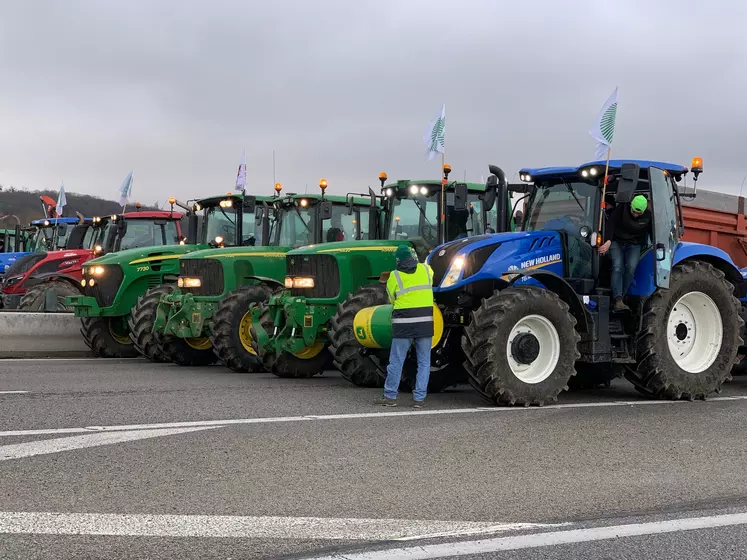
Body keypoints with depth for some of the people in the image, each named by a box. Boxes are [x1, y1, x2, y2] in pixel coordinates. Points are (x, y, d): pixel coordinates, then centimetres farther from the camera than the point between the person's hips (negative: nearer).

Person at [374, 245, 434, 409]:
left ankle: (390, 396, 11)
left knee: (396, 361, 7)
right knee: (424, 363, 7)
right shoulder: (425, 270, 3)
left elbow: (391, 298, 5)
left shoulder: (394, 276, -4)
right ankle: (419, 399, 5)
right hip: (425, 322, 2)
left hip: (403, 323, -2)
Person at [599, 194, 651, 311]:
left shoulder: (648, 216, -7)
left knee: (631, 267, -24)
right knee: (618, 267, -24)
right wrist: (608, 241, -31)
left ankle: (621, 296, -17)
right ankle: (618, 300, -36)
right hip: (617, 242, -2)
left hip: (634, 245, 2)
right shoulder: (622, 208, -13)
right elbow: (611, 222, -20)